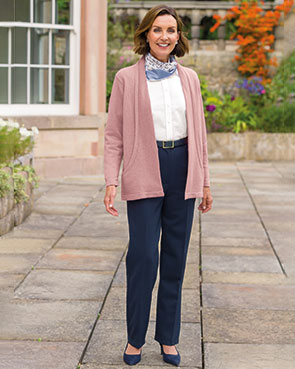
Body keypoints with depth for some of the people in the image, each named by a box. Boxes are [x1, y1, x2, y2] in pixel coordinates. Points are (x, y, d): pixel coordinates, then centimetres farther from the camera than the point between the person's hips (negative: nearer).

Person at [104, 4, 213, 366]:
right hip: (145, 173, -3)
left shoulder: (189, 78, 10)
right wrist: (111, 181, -9)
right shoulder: (126, 78, 1)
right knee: (143, 255, -6)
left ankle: (168, 339, 19)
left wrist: (204, 181, 12)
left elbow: (198, 131, 14)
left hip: (182, 171, 3)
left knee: (175, 256, 8)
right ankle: (135, 338, 10)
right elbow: (114, 134, 0)